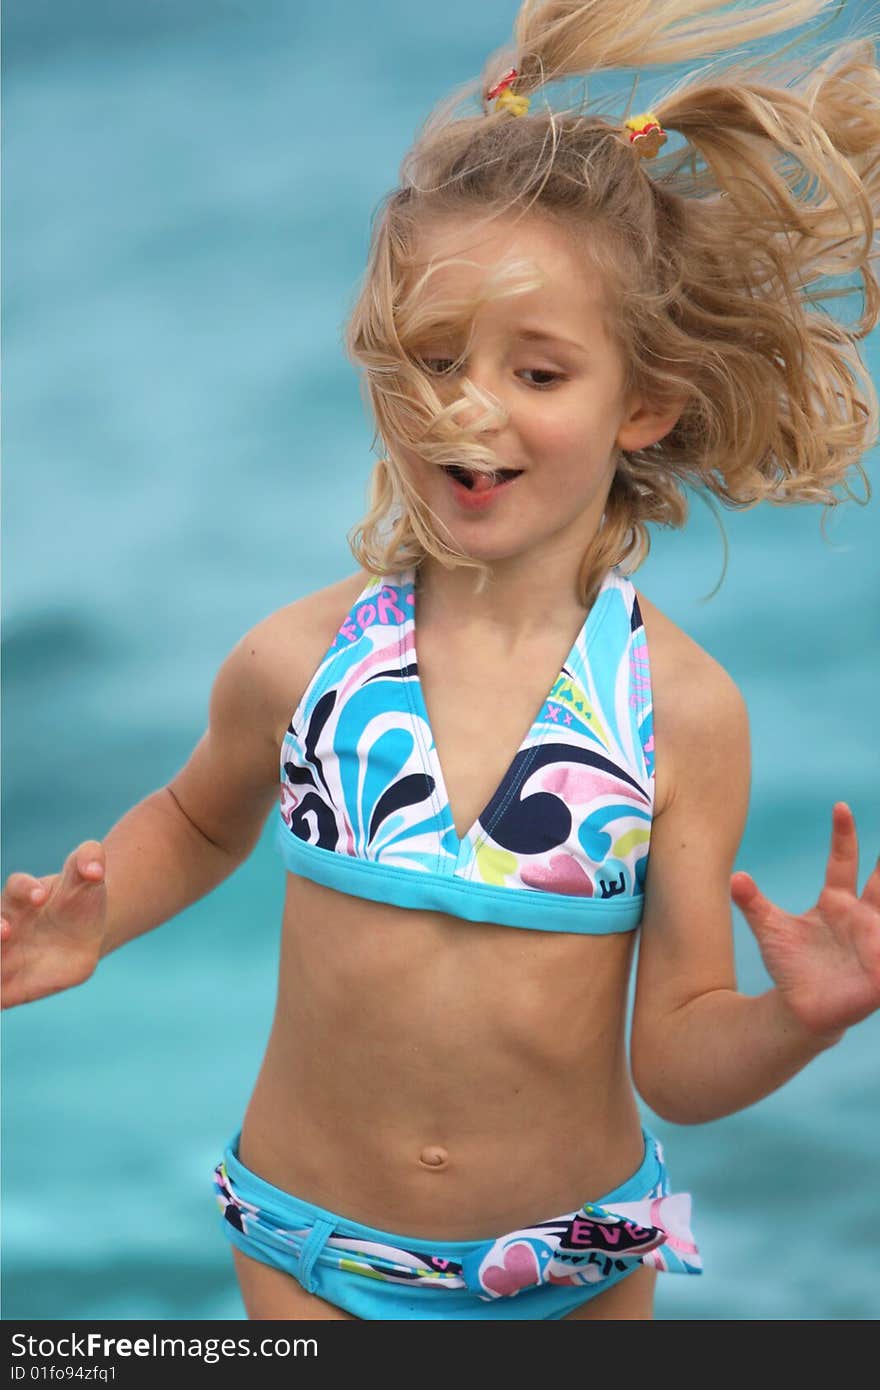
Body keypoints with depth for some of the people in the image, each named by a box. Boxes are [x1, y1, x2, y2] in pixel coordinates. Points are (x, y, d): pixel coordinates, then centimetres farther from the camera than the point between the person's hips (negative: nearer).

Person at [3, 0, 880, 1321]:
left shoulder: (682, 710, -15)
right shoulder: (299, 661, -11)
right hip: (312, 1247, 1)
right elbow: (202, 821, 13)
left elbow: (677, 1059, -11)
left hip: (581, 1259, 0)